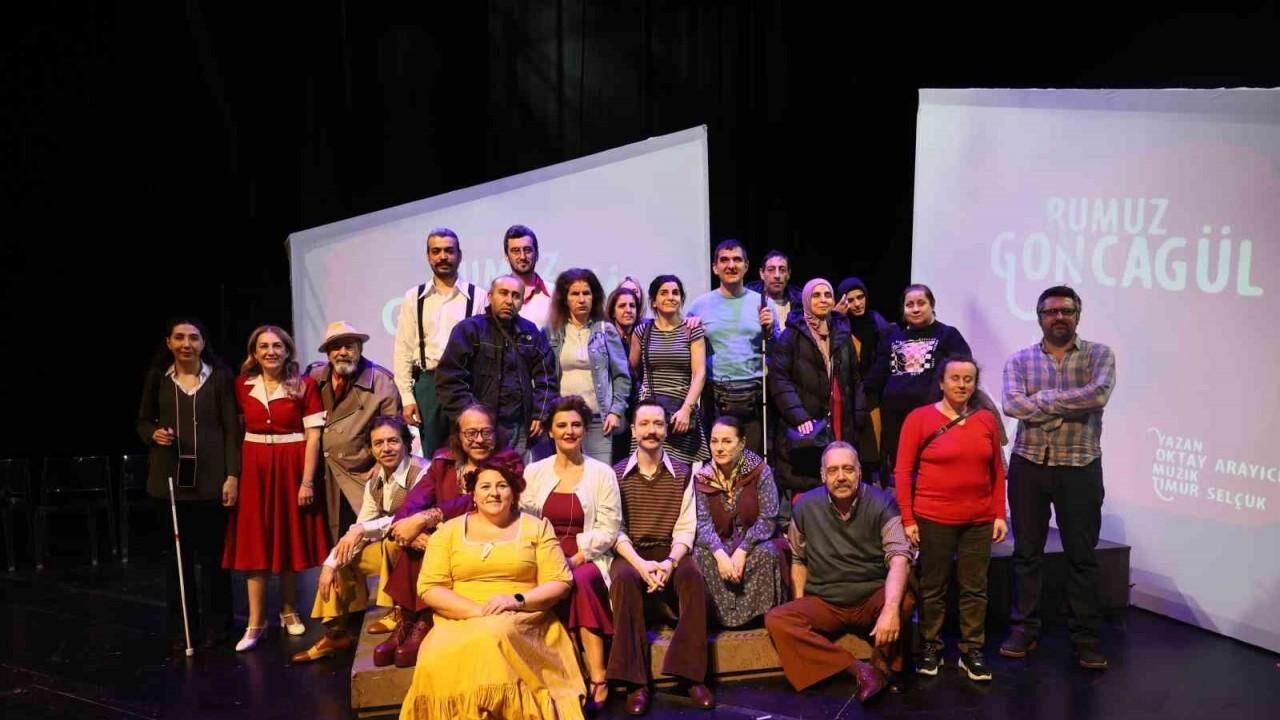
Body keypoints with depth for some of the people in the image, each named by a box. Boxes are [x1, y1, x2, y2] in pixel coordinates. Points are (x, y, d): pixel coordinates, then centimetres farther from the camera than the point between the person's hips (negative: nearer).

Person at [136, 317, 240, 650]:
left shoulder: (220, 376, -1)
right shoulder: (157, 377, 4)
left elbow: (231, 428, -2)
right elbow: (143, 421, 15)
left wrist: (232, 475, -7)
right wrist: (154, 433, -9)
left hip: (210, 477, -2)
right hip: (169, 477, 2)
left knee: (212, 553, 6)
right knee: (176, 554, 6)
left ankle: (215, 625, 19)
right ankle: (181, 628, 16)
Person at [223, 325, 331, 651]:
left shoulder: (304, 386, -5)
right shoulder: (242, 386, 4)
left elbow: (313, 437, -6)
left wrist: (307, 481, -11)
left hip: (291, 468, -2)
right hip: (254, 469, 2)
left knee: (289, 540, 8)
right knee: (254, 544, 1)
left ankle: (289, 610, 25)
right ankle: (255, 623, 5)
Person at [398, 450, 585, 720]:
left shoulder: (536, 527, 12)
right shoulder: (449, 530, 13)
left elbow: (560, 582, 6)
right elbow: (429, 588, 4)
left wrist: (517, 601, -13)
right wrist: (477, 610, -12)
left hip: (522, 622, 0)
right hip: (461, 622, 1)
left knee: (495, 636, -36)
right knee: (438, 662, -33)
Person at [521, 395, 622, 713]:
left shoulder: (602, 473, 5)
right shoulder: (534, 472, 12)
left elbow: (608, 531, 0)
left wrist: (576, 558, -13)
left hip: (587, 562, -1)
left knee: (579, 582, -35)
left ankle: (597, 679, -30)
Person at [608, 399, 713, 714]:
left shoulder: (681, 473, 6)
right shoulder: (618, 474, 2)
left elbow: (686, 529, 1)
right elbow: (615, 529, -3)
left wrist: (670, 562, -19)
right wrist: (640, 563, -20)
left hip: (669, 552, 1)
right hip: (630, 553, -1)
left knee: (693, 577, -32)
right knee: (625, 579, -35)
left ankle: (693, 675, -25)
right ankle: (635, 681, -32)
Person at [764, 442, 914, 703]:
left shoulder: (881, 503, -11)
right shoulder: (805, 506, -2)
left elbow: (899, 557, -23)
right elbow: (798, 558, 13)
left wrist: (890, 608, -39)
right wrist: (799, 602, 0)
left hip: (872, 598, -2)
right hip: (824, 603, 3)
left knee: (905, 601, -36)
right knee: (777, 620, -26)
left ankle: (883, 668, -10)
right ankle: (859, 670, -29)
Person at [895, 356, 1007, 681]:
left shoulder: (987, 420, 4)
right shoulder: (919, 418, -6)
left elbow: (997, 471, 11)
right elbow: (903, 471, -5)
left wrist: (1000, 514, 7)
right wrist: (907, 519, -8)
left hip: (979, 520, 3)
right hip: (933, 519, -3)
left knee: (975, 588, 9)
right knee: (933, 587, 8)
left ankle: (972, 650, 22)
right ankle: (930, 647, 22)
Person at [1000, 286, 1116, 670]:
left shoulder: (1099, 355, 1)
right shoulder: (1020, 360, 3)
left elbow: (1099, 394, -19)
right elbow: (1013, 405, -13)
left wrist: (1043, 399, -14)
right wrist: (1070, 406, -14)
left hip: (1080, 468, -1)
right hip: (1029, 466, 1)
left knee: (1082, 555, 5)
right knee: (1027, 552, 8)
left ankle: (1086, 636, 15)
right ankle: (1025, 629, 19)